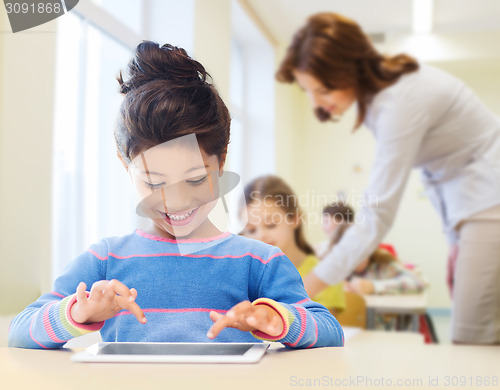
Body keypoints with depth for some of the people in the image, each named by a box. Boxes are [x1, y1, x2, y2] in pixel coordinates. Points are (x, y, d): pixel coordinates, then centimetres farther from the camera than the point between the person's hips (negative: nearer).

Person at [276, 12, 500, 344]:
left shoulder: (400, 102, -28)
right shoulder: (376, 89, 1)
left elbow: (377, 219, -30)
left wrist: (300, 294, -30)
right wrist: (457, 239, 12)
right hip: (468, 202, 9)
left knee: (471, 343, -10)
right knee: (468, 339, 9)